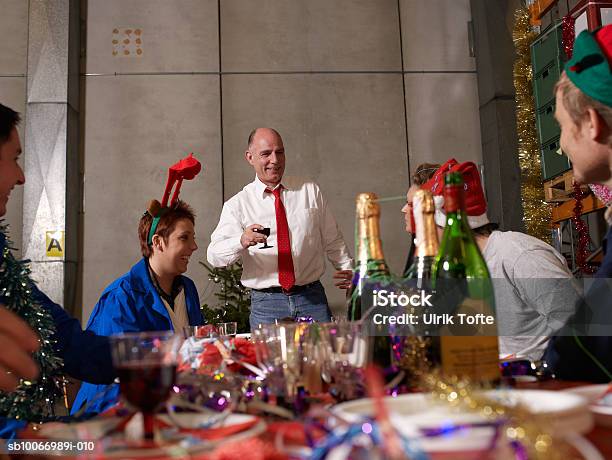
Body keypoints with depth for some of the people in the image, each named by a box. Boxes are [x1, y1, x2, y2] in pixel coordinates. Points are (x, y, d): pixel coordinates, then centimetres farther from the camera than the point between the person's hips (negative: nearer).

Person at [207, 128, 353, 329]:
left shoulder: (311, 191, 9)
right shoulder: (237, 204, 2)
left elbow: (332, 240, 13)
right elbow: (214, 255, -9)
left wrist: (347, 267, -1)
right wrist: (242, 241, -28)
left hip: (313, 298, 2)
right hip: (266, 304, -1)